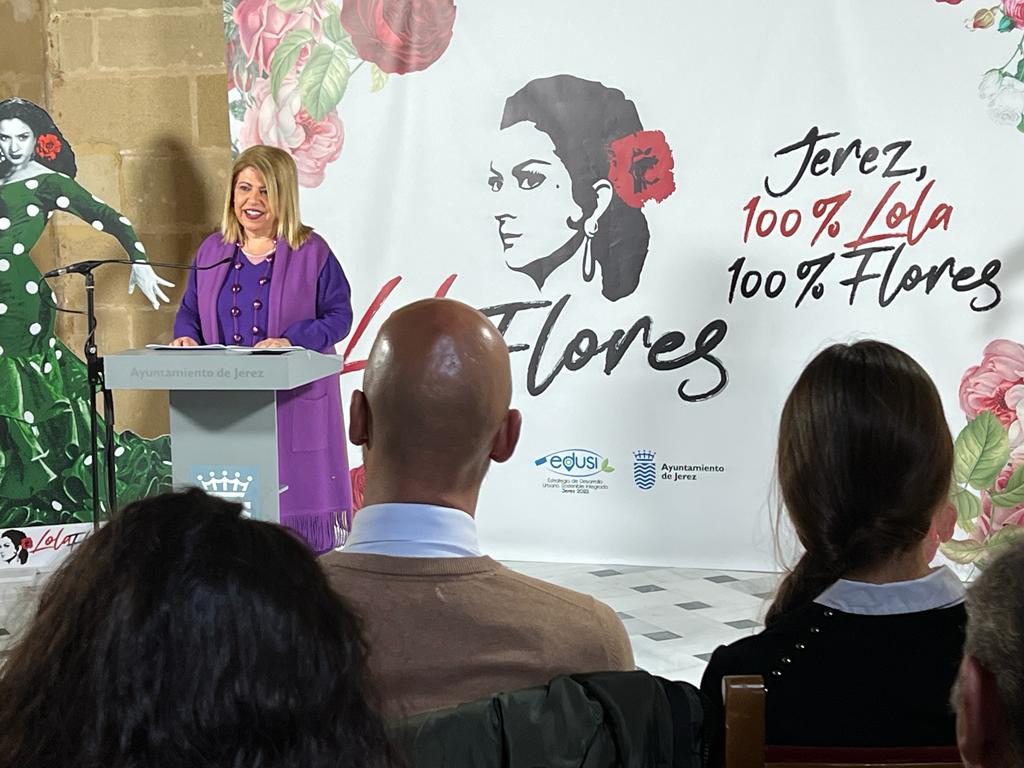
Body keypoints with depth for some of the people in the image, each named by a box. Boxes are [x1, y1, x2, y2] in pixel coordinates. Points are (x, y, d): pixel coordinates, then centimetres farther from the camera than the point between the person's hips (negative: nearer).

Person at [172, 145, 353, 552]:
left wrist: (291, 341, -20)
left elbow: (339, 315, -4)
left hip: (293, 400, -3)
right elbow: (189, 312, 19)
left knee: (293, 497, -2)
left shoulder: (311, 251, -1)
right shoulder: (212, 251, 12)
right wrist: (186, 337, -5)